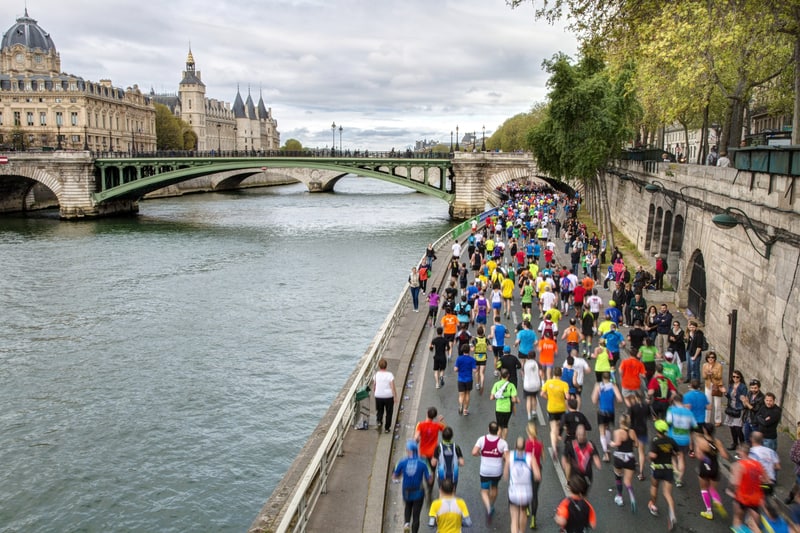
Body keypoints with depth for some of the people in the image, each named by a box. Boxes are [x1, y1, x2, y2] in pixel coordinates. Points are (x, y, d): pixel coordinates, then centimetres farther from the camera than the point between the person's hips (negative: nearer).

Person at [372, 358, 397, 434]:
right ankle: (387, 428, 19)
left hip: (378, 396, 2)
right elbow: (393, 387, -15)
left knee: (379, 411, 20)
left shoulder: (376, 375, -5)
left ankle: (379, 421, -6)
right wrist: (395, 397, -8)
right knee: (389, 412, 14)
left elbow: (374, 387, 4)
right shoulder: (390, 375, -12)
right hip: (389, 396, -2)